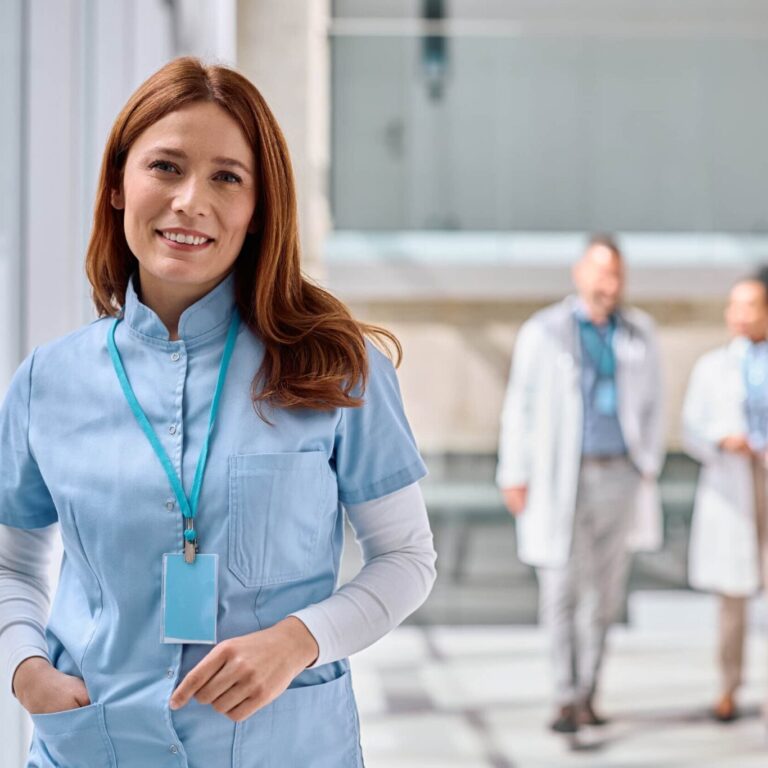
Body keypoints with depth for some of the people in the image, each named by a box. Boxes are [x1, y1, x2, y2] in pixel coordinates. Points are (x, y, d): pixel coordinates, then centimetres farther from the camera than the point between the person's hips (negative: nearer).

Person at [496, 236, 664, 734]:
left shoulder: (639, 332, 5)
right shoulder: (544, 332, -3)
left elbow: (652, 403, 10)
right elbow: (520, 407, -2)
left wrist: (649, 467, 3)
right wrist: (514, 476, -4)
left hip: (619, 477, 3)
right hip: (562, 478, -3)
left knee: (605, 590, 7)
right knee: (562, 589, -5)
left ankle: (586, 697, 17)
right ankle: (567, 699, 3)